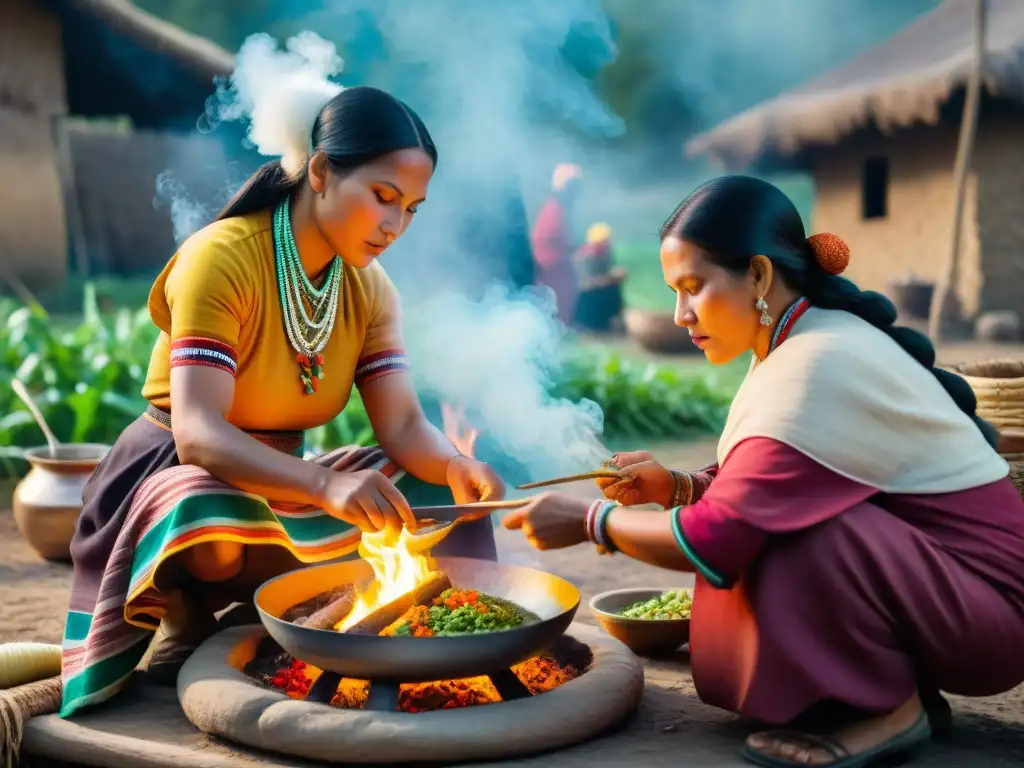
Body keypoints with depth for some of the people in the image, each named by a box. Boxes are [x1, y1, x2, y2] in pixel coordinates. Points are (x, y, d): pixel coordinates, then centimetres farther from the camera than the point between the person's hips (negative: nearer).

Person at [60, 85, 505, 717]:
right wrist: (326, 485, -49)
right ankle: (186, 629, -6)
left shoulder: (370, 289, -1)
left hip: (280, 485, 6)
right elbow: (198, 434, -33)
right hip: (176, 476, -6)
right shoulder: (221, 258, -22)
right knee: (210, 515, -40)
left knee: (446, 497, -9)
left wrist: (455, 467, -34)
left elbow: (403, 427, -10)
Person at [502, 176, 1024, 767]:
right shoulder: (804, 341, 4)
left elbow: (716, 541, -25)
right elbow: (754, 493, 11)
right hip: (919, 580, 10)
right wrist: (677, 487, -5)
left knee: (780, 534, -28)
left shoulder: (819, 366, -25)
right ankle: (898, 688, 9)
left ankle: (889, 708, -7)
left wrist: (590, 521, -12)